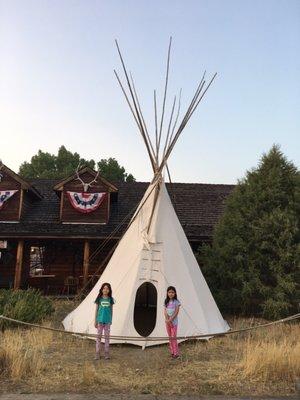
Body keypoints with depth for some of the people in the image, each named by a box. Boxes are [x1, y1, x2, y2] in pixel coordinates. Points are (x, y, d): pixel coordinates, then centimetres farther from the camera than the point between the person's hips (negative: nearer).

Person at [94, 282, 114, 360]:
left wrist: (111, 320, 7)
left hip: (107, 321, 1)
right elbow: (96, 310, 3)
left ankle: (106, 353, 15)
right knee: (99, 336, 3)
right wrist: (95, 321, 2)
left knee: (107, 336, 6)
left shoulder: (110, 299, 2)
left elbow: (111, 310, 8)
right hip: (100, 320, -1)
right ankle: (97, 353, 12)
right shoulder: (99, 299, -1)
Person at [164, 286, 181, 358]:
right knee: (170, 337, 11)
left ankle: (176, 353, 3)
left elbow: (176, 312, -12)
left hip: (174, 321, -5)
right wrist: (167, 320, -13)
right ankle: (172, 352, 21)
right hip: (167, 321, 5)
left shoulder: (176, 302, -8)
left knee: (173, 337, -6)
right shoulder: (166, 301, 5)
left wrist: (170, 319, -16)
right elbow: (165, 312, 1)